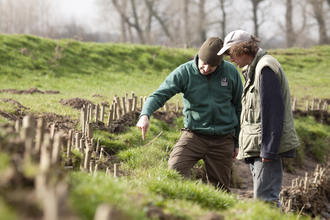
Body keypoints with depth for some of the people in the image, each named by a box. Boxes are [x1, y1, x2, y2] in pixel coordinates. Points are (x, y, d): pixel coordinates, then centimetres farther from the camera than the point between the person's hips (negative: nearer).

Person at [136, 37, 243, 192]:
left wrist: (237, 142, 10)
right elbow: (160, 94, -12)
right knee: (174, 170, -24)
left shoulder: (231, 72, 0)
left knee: (220, 189, 6)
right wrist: (145, 115, -34)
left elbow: (239, 107, 9)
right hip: (194, 135, -1)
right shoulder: (184, 72, -6)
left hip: (223, 139, 1)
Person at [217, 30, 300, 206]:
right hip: (257, 147, 10)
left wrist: (269, 150, -22)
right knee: (262, 197, 12)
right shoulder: (253, 69, 18)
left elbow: (274, 111, -19)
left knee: (265, 198, -12)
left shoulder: (266, 68, -14)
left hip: (267, 146, -10)